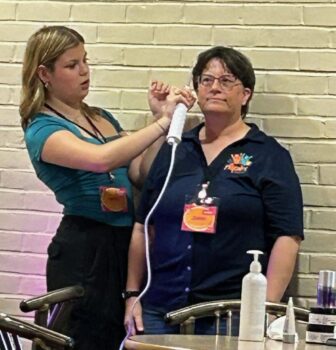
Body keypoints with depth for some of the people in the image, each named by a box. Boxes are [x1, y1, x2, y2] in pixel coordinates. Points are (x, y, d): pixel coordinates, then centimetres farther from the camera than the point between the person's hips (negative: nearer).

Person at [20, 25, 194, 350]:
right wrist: (162, 123, -26)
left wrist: (160, 117, -5)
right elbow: (101, 159, -28)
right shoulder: (42, 129, -9)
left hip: (126, 243, 7)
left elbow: (141, 174, 4)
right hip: (84, 250, -7)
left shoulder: (103, 117, 13)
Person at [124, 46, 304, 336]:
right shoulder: (174, 150, 12)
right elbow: (143, 227, 14)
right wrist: (132, 295, 9)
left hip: (230, 312, -3)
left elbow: (287, 238, -6)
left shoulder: (269, 156, 0)